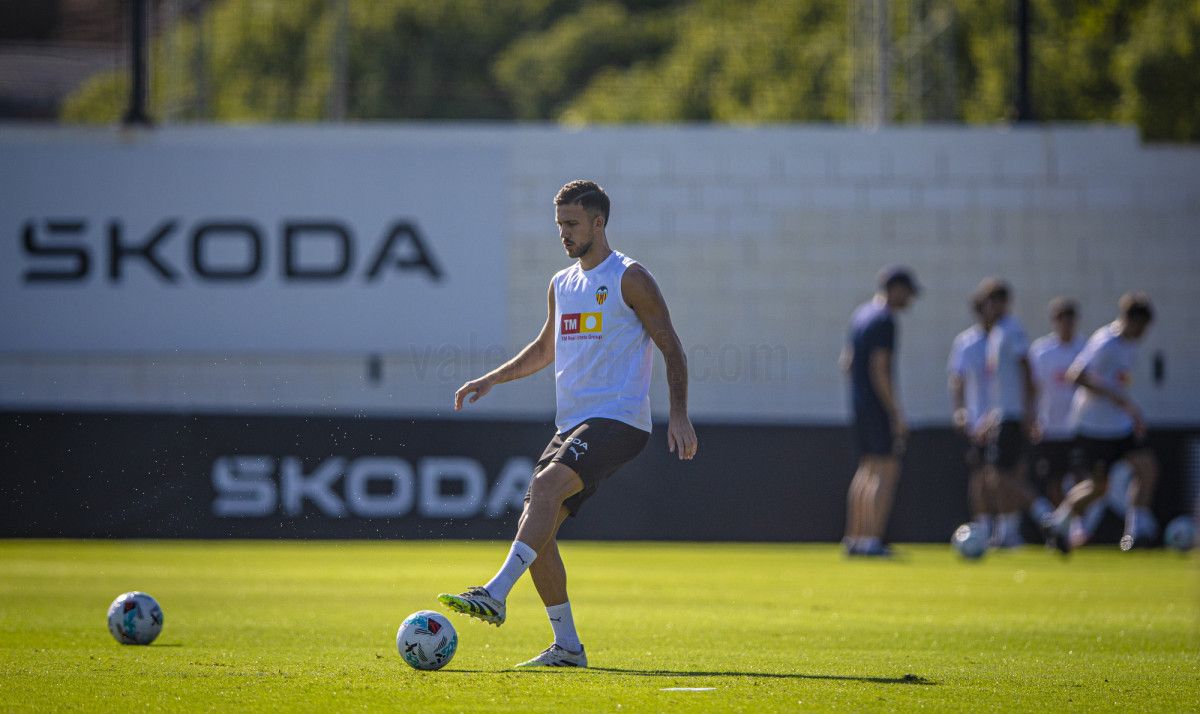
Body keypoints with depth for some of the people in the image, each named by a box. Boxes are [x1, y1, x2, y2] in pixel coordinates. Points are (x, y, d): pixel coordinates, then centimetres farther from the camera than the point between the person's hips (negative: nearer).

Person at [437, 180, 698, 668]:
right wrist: (489, 381, 21)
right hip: (571, 425, 8)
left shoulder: (629, 279, -3)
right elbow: (545, 348, 32)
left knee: (546, 485, -30)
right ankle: (566, 647, 5)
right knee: (537, 526, -2)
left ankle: (496, 595, -40)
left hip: (617, 420, -8)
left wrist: (679, 416, -13)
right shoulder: (561, 285, 18)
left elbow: (671, 347, -3)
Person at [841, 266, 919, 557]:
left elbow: (846, 362, 22)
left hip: (858, 401, 9)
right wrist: (896, 415, -18)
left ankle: (854, 537, 16)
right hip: (878, 405, -9)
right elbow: (879, 371, -19)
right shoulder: (885, 320, -13)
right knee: (887, 470, -8)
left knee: (867, 468, 15)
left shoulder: (860, 314, 16)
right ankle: (872, 540, -14)